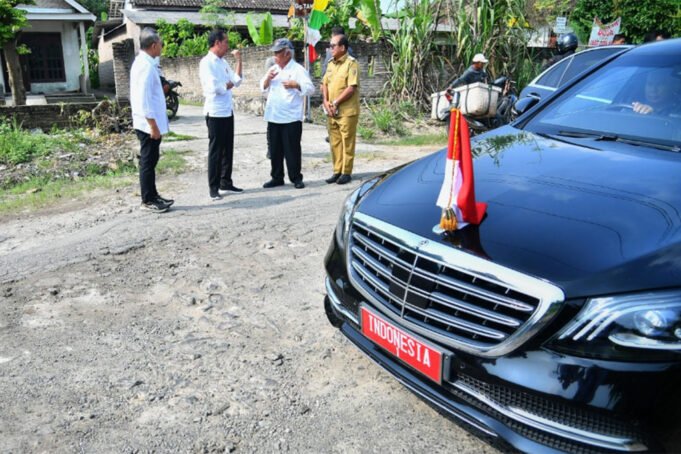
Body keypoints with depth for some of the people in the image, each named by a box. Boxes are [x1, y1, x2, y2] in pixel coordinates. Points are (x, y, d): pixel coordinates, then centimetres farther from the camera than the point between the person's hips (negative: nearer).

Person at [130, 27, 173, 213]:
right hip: (148, 124, -10)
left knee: (151, 161, 15)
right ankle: (148, 201, 8)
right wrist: (153, 125, -22)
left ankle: (152, 196, 25)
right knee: (148, 162, -1)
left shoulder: (144, 62, 14)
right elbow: (143, 98, -23)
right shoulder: (145, 65, -18)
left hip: (151, 123, 10)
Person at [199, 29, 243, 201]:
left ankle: (225, 181, 23)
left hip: (228, 111, 8)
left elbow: (237, 81, 11)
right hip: (215, 113, -8)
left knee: (227, 149, 12)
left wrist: (239, 60, 6)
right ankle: (213, 187, 5)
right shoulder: (207, 62, -12)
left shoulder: (223, 62, 12)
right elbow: (214, 87, -22)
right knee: (215, 150, -2)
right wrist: (228, 85, -4)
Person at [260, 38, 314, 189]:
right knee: (275, 150, 10)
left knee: (292, 149, -1)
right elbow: (263, 88, 18)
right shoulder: (273, 69, 14)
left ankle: (296, 178, 10)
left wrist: (296, 85, -21)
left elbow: (310, 89, -8)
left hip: (291, 118, -6)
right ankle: (277, 178, 20)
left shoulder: (298, 70, -4)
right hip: (273, 117, 6)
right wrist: (267, 79, 0)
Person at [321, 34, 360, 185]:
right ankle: (337, 171, 18)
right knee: (334, 142, 10)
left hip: (346, 111, -7)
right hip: (331, 111, 7)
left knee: (347, 143, 0)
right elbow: (324, 84, 14)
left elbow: (351, 88, -17)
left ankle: (346, 172, 7)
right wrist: (326, 102, -3)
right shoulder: (331, 64, 14)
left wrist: (335, 103, -14)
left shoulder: (351, 63, -9)